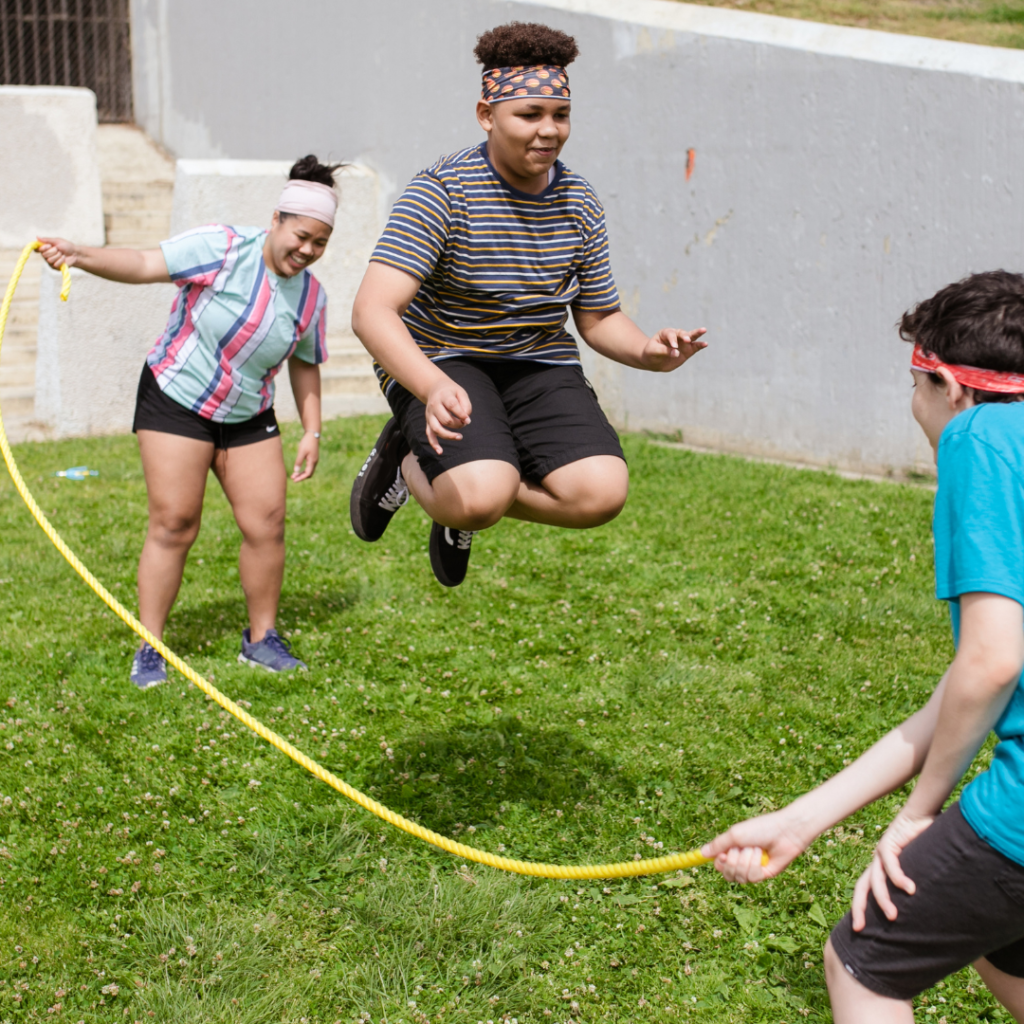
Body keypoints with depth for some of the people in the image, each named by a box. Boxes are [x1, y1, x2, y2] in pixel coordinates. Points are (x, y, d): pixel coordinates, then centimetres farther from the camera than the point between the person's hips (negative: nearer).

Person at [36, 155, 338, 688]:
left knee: (267, 525, 0)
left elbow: (304, 365, 11)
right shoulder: (220, 248, -18)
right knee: (173, 524, -8)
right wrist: (79, 255, -41)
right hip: (175, 400, -5)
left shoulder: (311, 295, -2)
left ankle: (261, 639, 18)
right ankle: (149, 649, 3)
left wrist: (312, 431, 7)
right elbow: (142, 264, -26)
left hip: (248, 417, 5)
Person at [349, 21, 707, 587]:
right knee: (482, 497, -31)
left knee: (601, 492, -19)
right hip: (439, 362, -5)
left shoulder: (579, 201, 2)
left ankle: (439, 484, 8)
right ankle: (402, 454, 7)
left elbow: (599, 317, 11)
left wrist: (647, 350, -13)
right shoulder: (440, 191, -16)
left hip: (540, 363, 5)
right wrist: (435, 389, -45)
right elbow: (372, 311, -27)